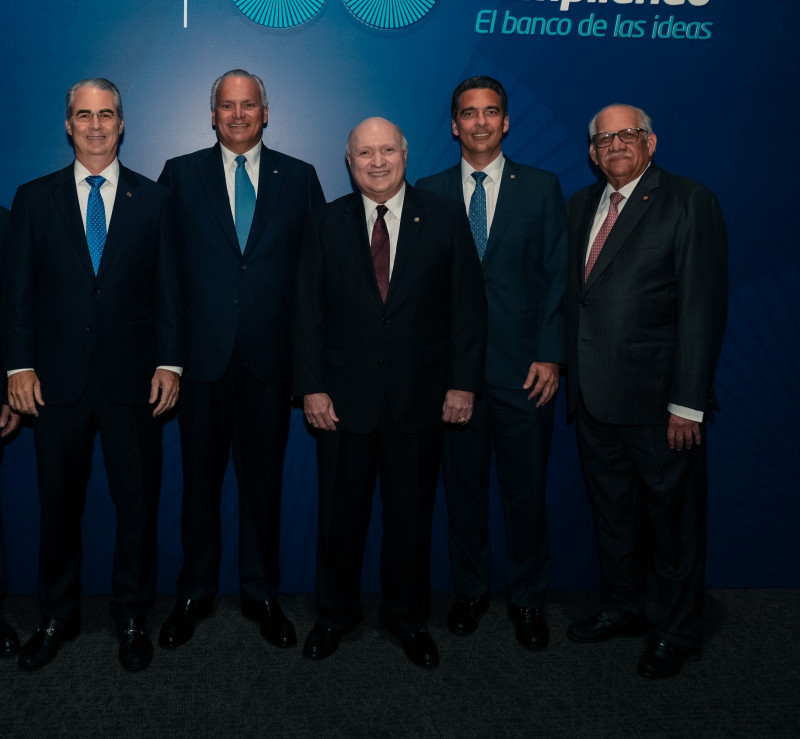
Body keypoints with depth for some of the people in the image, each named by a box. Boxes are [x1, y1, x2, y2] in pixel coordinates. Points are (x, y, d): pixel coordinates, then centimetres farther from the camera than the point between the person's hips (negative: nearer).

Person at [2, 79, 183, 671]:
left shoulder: (153, 198, 6)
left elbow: (169, 288, 4)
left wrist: (170, 363, -3)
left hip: (133, 378, 0)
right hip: (58, 379, 1)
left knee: (138, 501, 6)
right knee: (59, 504, 11)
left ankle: (132, 616, 24)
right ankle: (58, 616, 29)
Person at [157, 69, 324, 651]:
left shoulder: (300, 178, 7)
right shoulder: (180, 175, 6)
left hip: (271, 356, 0)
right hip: (202, 355, 0)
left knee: (264, 477, 9)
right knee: (201, 476, 9)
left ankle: (262, 593, 25)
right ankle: (196, 592, 26)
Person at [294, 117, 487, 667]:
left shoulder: (445, 219, 1)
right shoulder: (328, 225, 4)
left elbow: (468, 307, 0)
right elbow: (309, 312, 3)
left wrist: (463, 383, -5)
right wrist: (311, 387, -4)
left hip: (419, 395, 0)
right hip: (344, 397, 1)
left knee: (412, 512, 11)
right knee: (341, 511, 11)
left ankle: (408, 616, 30)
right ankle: (336, 613, 31)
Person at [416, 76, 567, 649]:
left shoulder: (541, 187, 5)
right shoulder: (429, 192, 8)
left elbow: (556, 275, 1)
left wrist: (550, 355, -7)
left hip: (523, 368, -1)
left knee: (526, 490, 6)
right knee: (463, 486, 10)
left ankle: (528, 600, 24)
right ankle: (471, 591, 28)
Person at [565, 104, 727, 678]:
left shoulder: (688, 202, -6)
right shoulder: (582, 206, 13)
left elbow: (703, 306, -12)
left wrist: (689, 403, -17)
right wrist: (571, 373, 5)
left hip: (657, 395, -6)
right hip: (594, 394, 6)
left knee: (672, 516, 7)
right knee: (612, 510, 18)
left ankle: (675, 630, 24)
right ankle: (624, 606, 37)